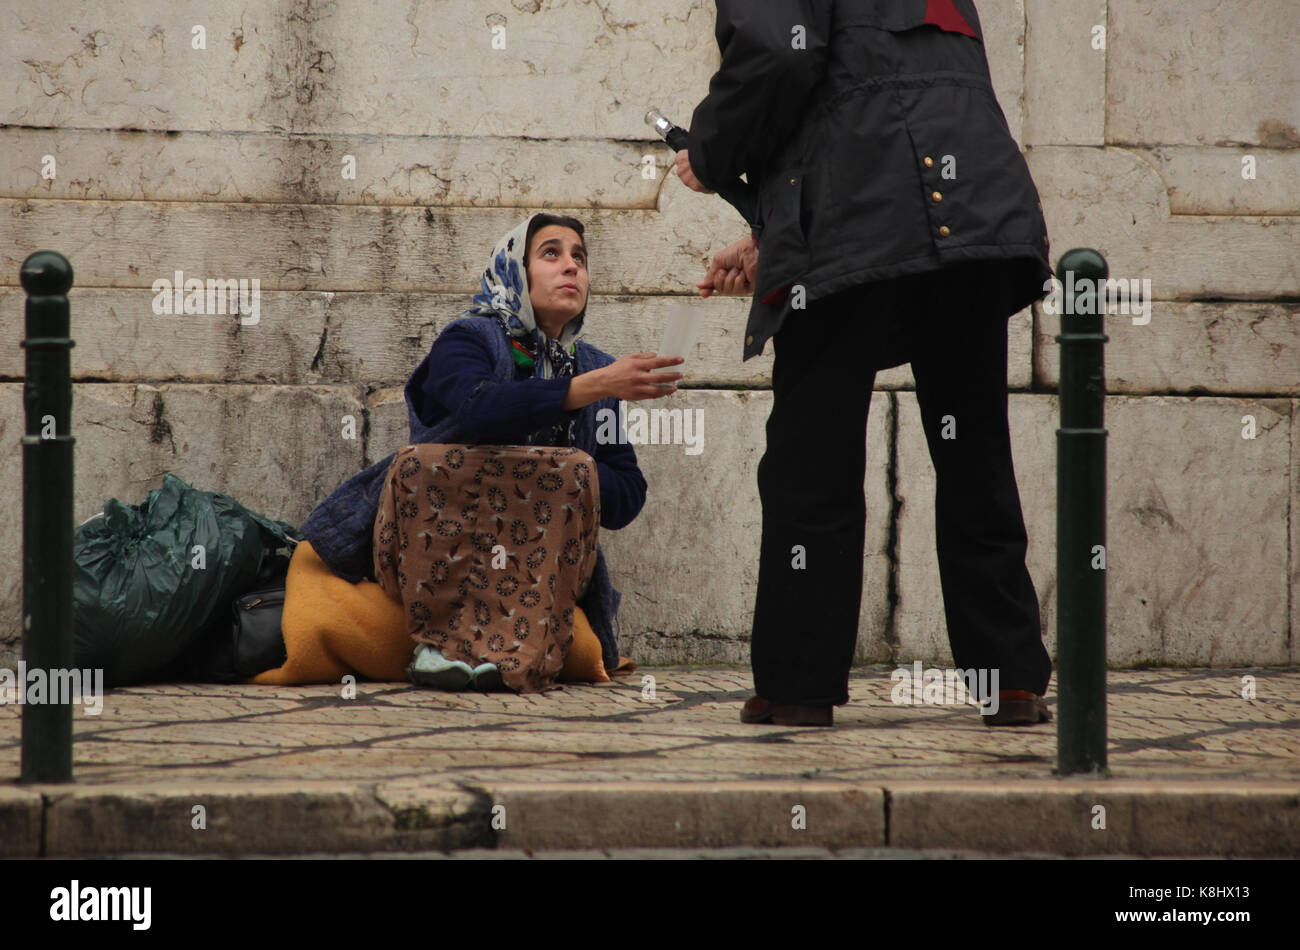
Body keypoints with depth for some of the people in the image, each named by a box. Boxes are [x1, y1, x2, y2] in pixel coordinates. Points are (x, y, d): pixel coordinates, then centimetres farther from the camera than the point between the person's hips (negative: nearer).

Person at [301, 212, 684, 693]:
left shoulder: (595, 369, 14)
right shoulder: (467, 340, 0)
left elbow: (627, 500, 5)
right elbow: (481, 409, -25)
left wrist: (548, 478, -14)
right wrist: (594, 386, -31)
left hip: (539, 559, 3)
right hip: (433, 550, -3)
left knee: (574, 470, -25)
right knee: (426, 463, -31)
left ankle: (511, 652, -34)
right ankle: (441, 636, -25)